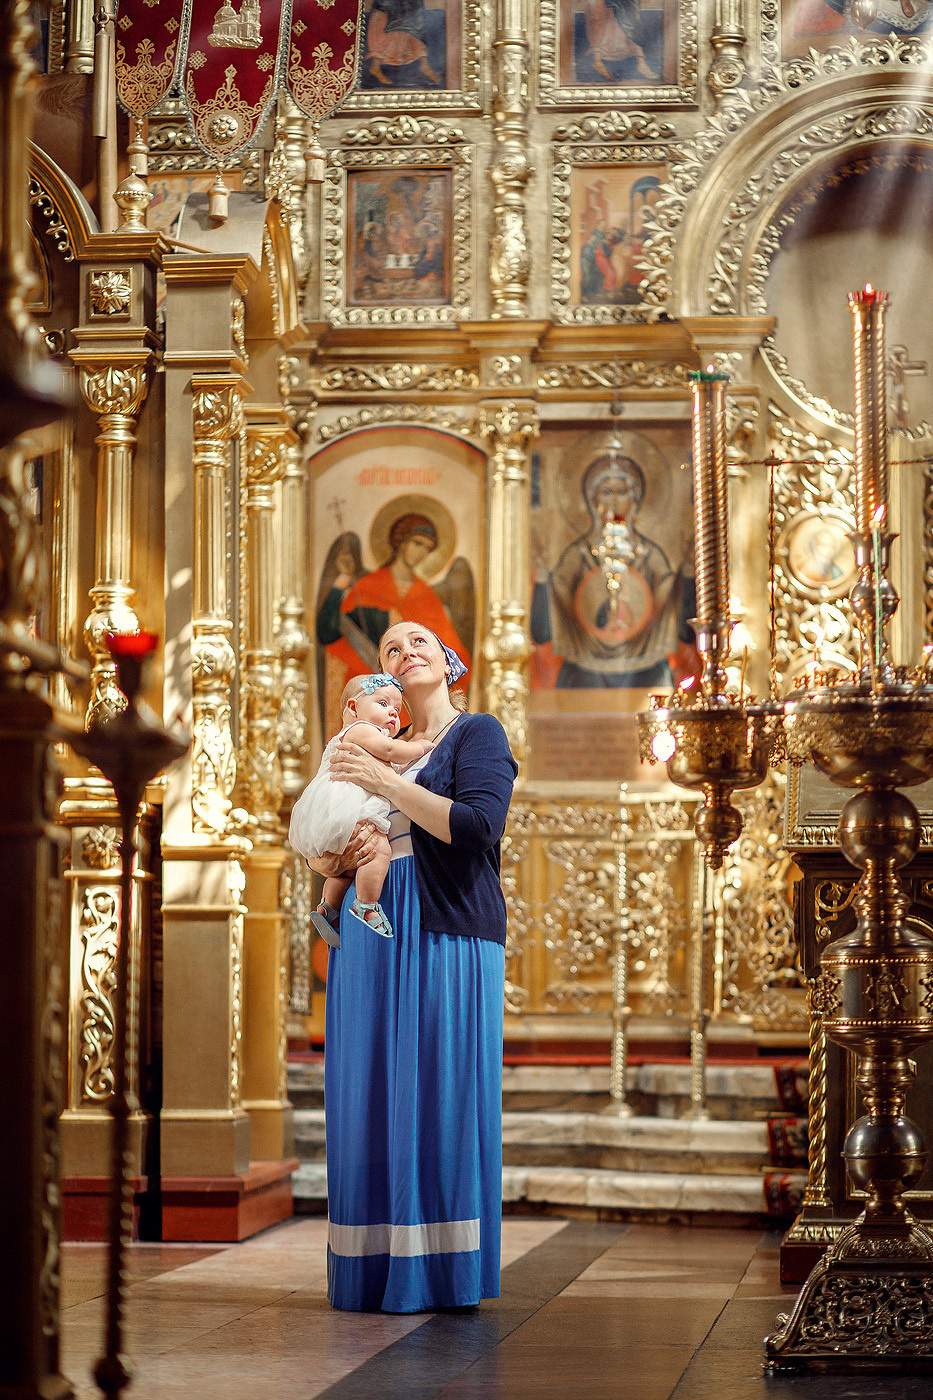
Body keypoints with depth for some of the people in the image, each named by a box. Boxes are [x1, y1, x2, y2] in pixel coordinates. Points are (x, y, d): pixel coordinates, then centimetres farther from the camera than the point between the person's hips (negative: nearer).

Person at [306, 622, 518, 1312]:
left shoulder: (479, 733, 4)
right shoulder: (377, 750, 21)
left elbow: (478, 825, -14)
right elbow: (317, 853, 20)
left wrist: (388, 782, -11)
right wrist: (340, 856, -4)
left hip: (447, 937, -6)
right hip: (371, 941, 6)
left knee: (440, 1098, -7)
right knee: (373, 1103, 2)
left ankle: (440, 1274, -2)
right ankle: (375, 1271, 7)